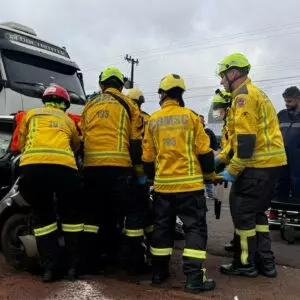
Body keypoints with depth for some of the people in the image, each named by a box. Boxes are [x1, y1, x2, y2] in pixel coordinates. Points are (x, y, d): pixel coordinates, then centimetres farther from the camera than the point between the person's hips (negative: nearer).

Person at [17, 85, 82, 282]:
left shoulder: (31, 114, 27)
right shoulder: (68, 120, 30)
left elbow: (21, 145, 33)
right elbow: (76, 146, 41)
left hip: (31, 167, 0)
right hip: (64, 166, 0)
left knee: (42, 216, 17)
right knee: (71, 215, 18)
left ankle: (50, 268, 15)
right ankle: (74, 266, 21)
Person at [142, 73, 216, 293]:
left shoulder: (153, 120, 5)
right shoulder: (190, 116, -3)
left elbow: (148, 157, 8)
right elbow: (204, 151, -3)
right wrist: (209, 174, 13)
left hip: (163, 184, 3)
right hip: (189, 183, -3)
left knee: (162, 227, 15)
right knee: (195, 228, 3)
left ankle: (159, 271, 23)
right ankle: (194, 277, -1)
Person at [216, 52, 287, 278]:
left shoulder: (244, 95, -12)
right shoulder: (255, 93, 21)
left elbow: (246, 138, -21)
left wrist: (232, 170, -14)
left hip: (258, 165, -10)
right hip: (270, 162, 10)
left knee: (243, 213, 1)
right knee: (256, 212, 16)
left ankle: (246, 264, 13)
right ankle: (265, 262, 22)